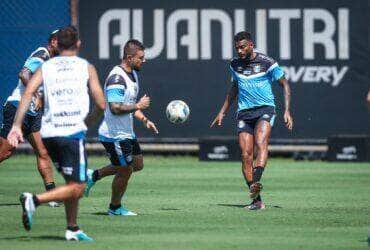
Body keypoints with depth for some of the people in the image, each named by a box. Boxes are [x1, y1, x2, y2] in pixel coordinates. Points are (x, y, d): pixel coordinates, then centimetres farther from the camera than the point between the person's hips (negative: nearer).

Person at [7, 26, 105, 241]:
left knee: (72, 182, 21)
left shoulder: (45, 67, 12)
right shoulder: (87, 67, 6)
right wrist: (88, 122, 21)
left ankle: (73, 229, 19)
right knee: (77, 188, -5)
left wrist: (17, 126, -7)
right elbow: (101, 104, 2)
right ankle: (35, 200, -23)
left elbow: (28, 93, -3)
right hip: (73, 132, -5)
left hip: (48, 134, 5)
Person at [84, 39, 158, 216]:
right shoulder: (116, 78, -23)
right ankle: (115, 208, 22)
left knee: (137, 164, 17)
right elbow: (115, 108, -28)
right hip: (115, 135, -10)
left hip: (127, 133, 10)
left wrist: (144, 120, 10)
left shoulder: (133, 74, 10)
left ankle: (94, 175, 25)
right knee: (125, 171, 1)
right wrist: (138, 106, -20)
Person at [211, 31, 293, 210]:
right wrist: (222, 113, 27)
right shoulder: (235, 65, 11)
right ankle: (257, 201, -5)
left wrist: (287, 111, -6)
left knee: (261, 144, -30)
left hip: (265, 109, -4)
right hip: (244, 113, 4)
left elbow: (285, 85, 3)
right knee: (246, 155, -8)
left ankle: (256, 183, -48)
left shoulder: (266, 63, -3)